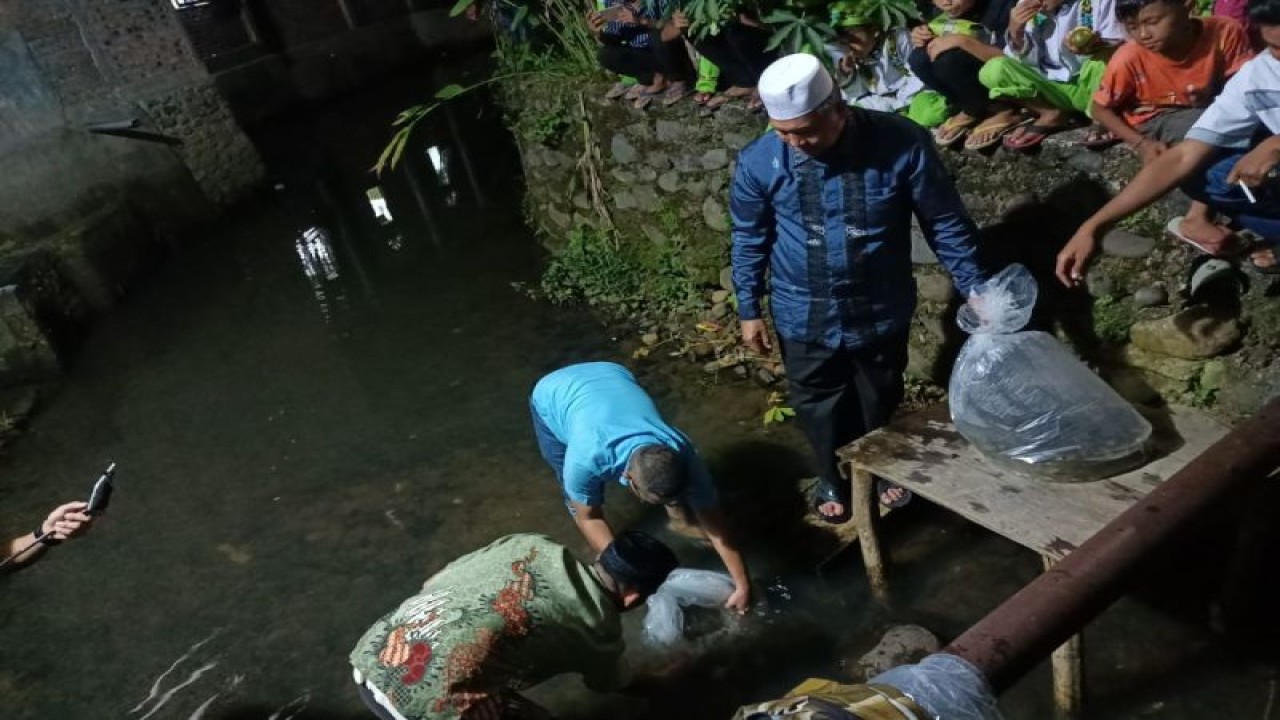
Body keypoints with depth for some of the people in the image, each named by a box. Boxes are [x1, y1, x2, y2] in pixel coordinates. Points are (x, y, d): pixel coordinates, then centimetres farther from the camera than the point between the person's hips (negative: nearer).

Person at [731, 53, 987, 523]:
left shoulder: (902, 143, -21)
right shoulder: (758, 162, -17)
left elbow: (946, 223, -9)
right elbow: (749, 238, -2)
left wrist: (974, 290, -7)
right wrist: (749, 310, 2)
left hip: (881, 310, 0)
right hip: (804, 316, 0)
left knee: (881, 401, 23)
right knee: (820, 405, 19)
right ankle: (833, 478, 47)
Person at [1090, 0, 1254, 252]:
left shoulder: (1225, 32, -18)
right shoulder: (1129, 58, -23)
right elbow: (1100, 108, -9)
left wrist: (1213, 96, -27)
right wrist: (1141, 144, -20)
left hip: (1209, 114, 4)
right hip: (1153, 122, -4)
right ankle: (1198, 217, -26)